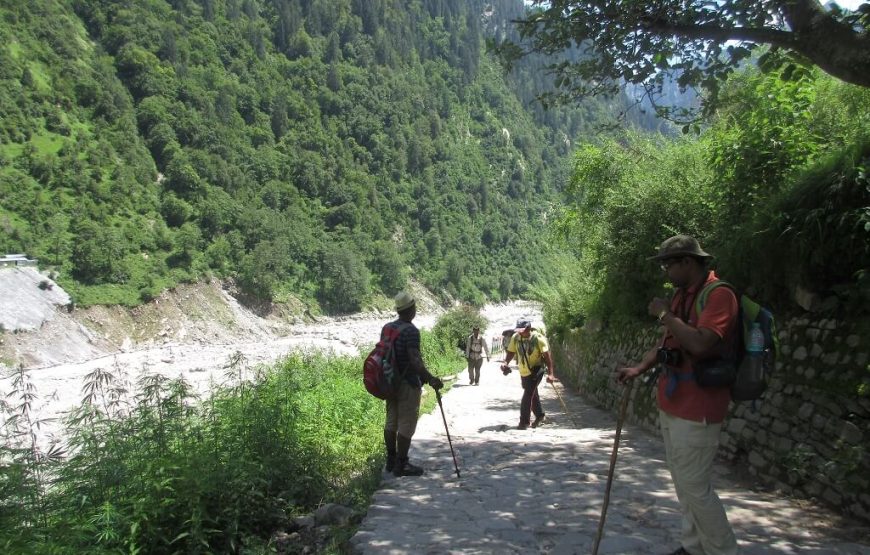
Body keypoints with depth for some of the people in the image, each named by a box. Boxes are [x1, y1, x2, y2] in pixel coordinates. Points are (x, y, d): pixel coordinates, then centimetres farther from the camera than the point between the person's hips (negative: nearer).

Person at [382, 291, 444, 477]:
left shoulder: (387, 328, 6)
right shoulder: (411, 331, -19)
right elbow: (415, 360, -28)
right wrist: (431, 379, -28)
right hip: (408, 383, -8)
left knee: (391, 421, 15)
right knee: (406, 425, 0)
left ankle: (391, 461, 24)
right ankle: (401, 465, 6)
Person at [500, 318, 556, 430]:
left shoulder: (538, 338, -18)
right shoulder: (515, 337, -5)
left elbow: (547, 356, -16)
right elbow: (510, 352, 5)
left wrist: (550, 373, -21)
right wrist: (506, 363, -15)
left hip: (536, 370, -6)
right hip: (523, 371, 6)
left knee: (527, 395, -12)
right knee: (532, 394, 19)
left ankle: (524, 421, -4)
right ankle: (540, 416, 37)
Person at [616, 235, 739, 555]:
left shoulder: (719, 295, -16)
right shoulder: (681, 295, 13)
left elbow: (700, 344, -30)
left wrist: (664, 314, -19)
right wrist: (639, 368, 4)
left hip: (697, 408, -9)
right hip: (671, 403, 9)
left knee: (696, 487, -4)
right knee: (682, 484, 16)